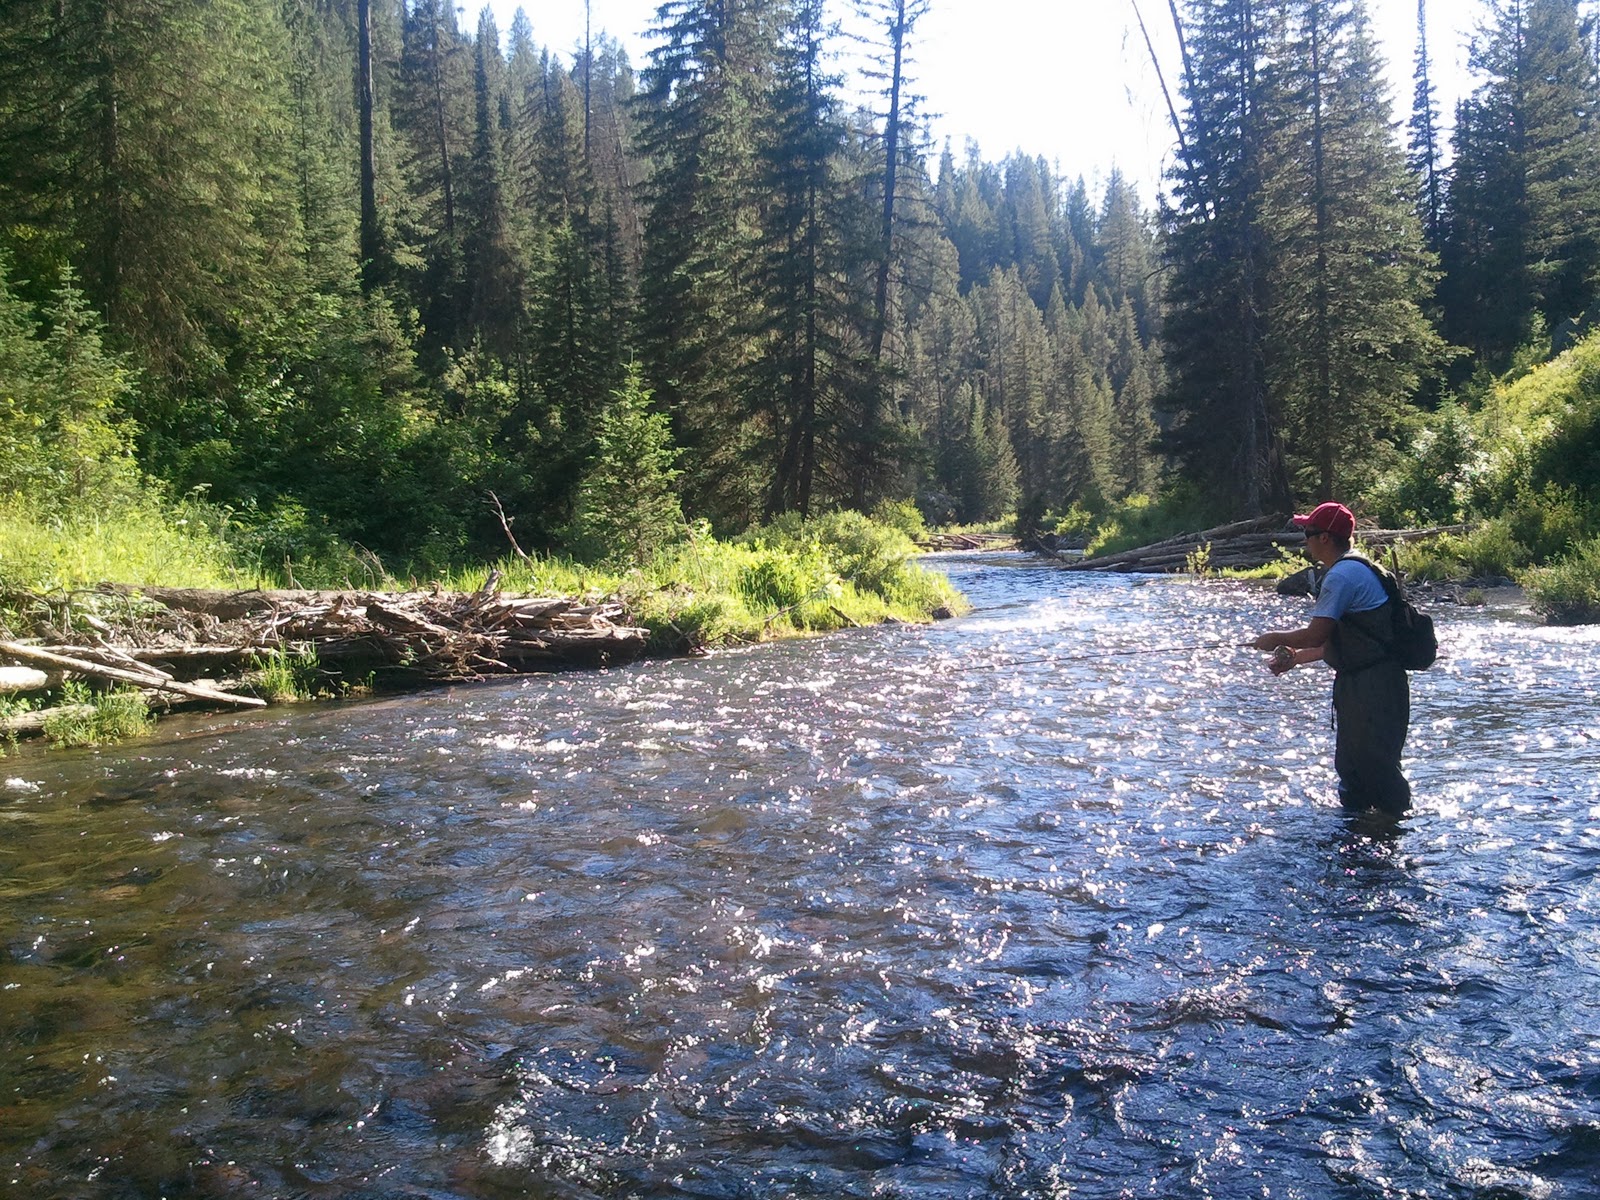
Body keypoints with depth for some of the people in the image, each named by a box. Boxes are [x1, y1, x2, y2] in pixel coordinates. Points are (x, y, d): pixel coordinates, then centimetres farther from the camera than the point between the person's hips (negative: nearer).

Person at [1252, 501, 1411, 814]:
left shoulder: (1342, 575, -17)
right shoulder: (1356, 569, 17)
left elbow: (1316, 634, -21)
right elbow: (1335, 641, 20)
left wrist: (1275, 639, -5)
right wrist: (1296, 657, 18)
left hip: (1372, 687, -11)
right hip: (1360, 683, 11)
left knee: (1376, 768, -6)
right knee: (1350, 765, 17)